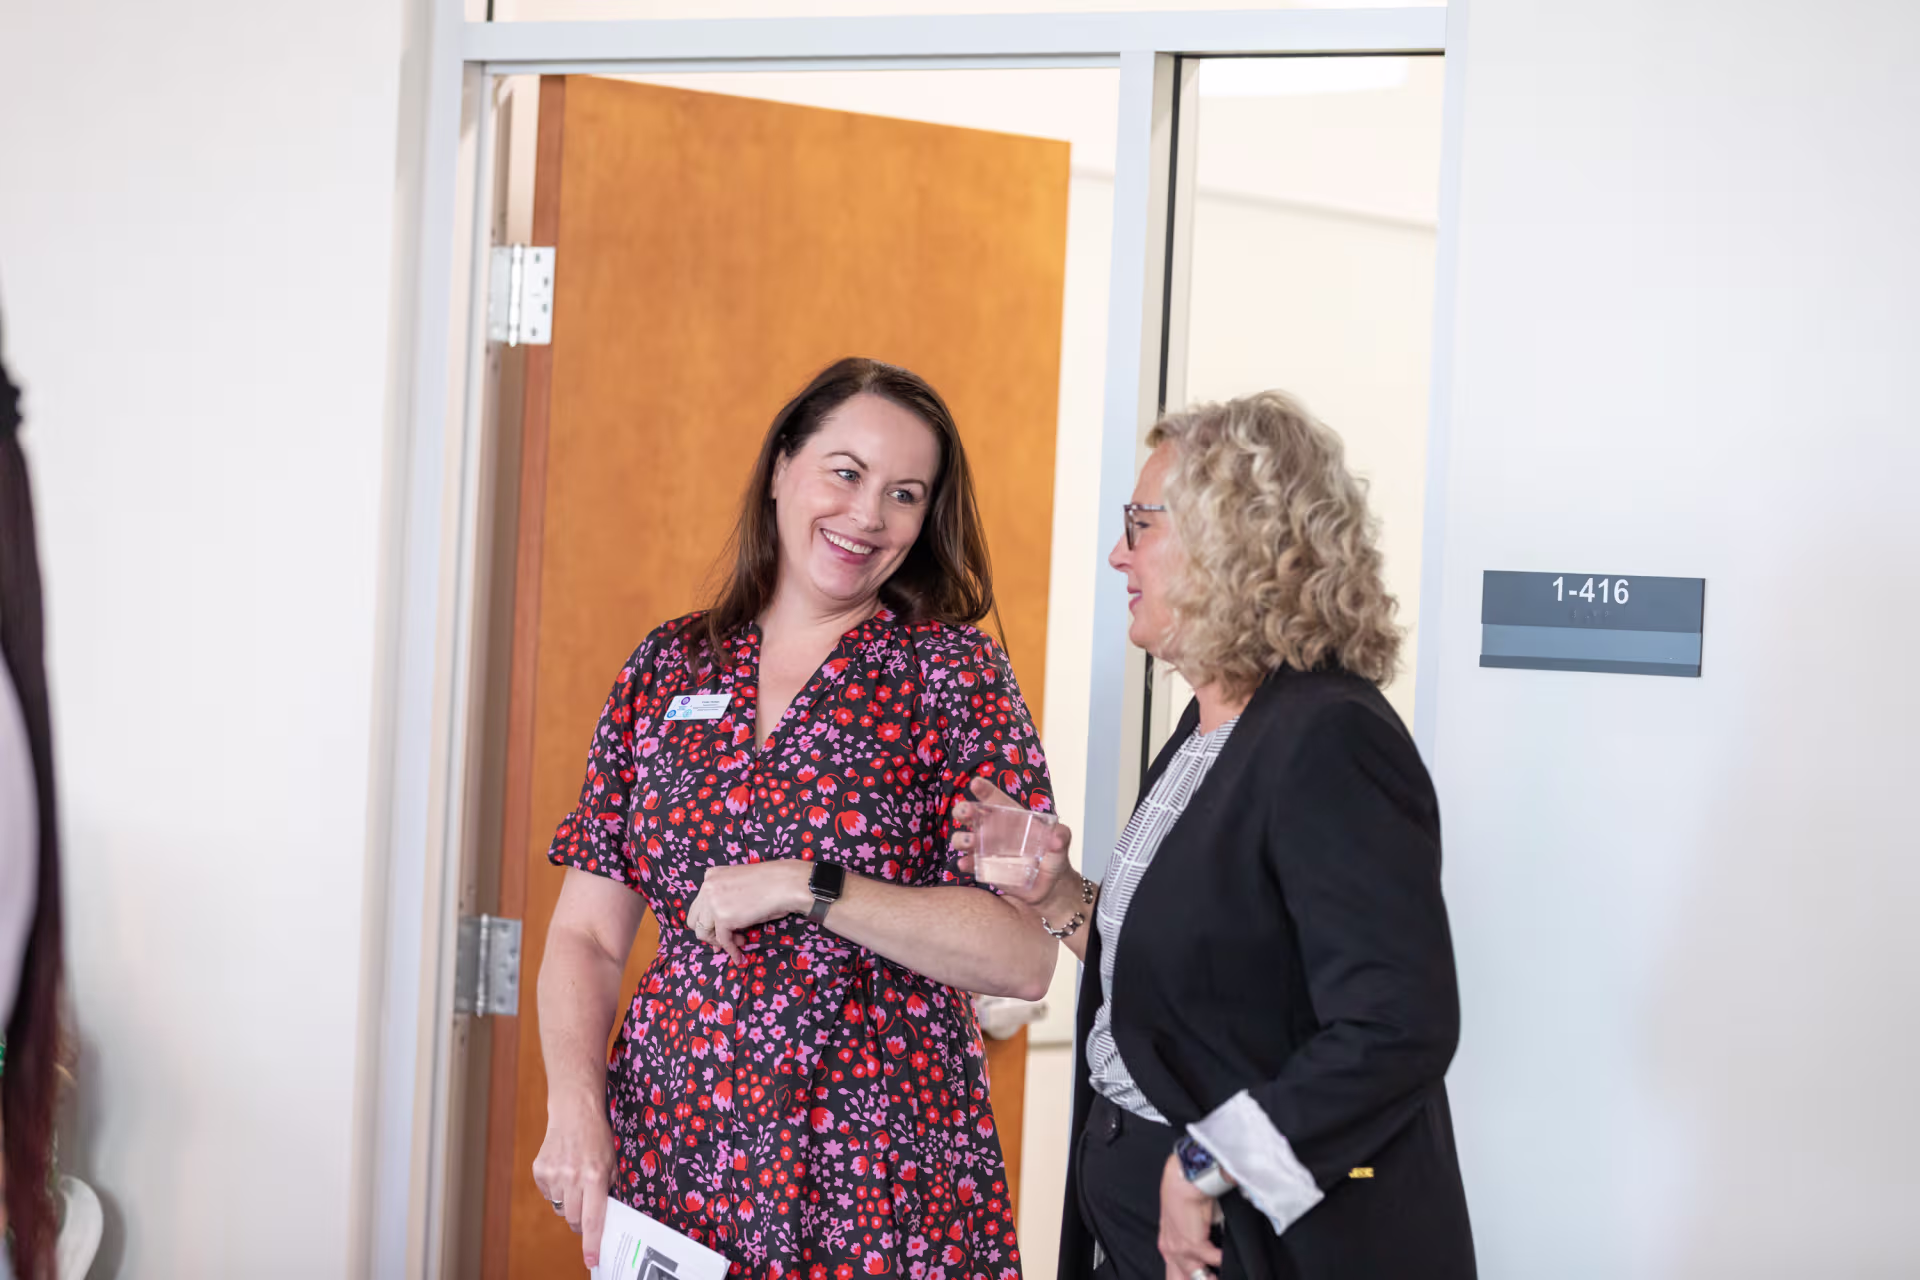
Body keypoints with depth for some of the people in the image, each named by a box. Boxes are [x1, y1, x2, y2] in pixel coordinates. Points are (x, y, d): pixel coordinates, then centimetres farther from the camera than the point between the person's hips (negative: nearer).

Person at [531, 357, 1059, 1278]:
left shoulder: (952, 670, -3)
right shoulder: (668, 668, 6)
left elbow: (1024, 958, -12)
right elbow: (586, 935, 6)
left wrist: (805, 887, -18)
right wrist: (575, 1110, -9)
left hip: (878, 1181, -3)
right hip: (667, 1151, 3)